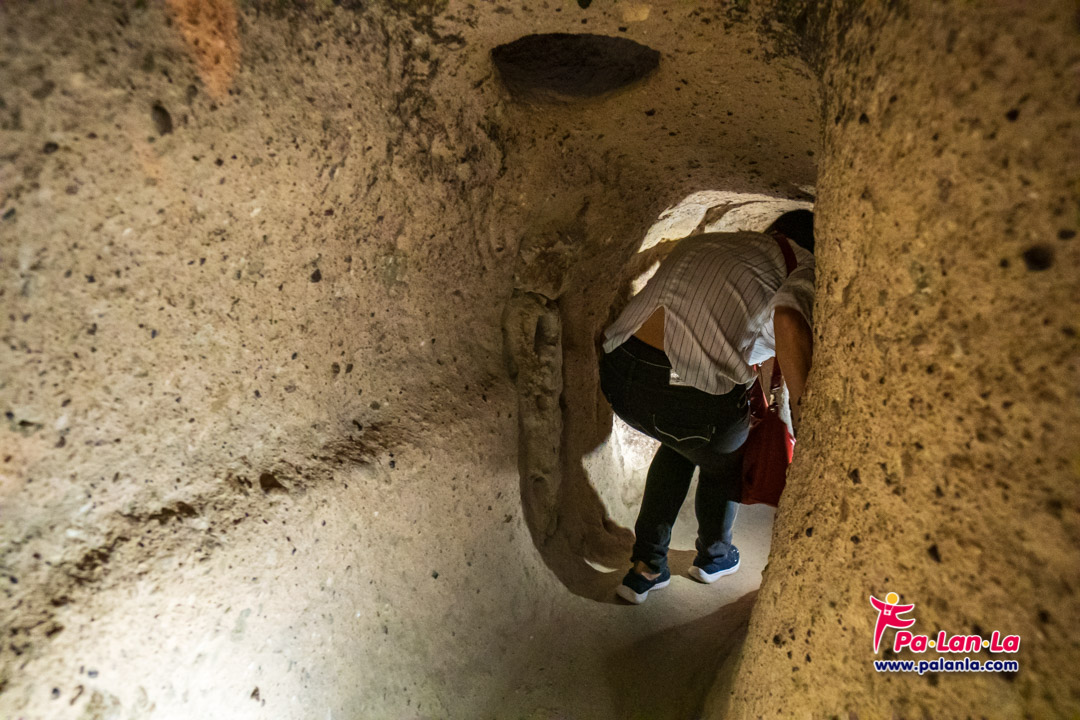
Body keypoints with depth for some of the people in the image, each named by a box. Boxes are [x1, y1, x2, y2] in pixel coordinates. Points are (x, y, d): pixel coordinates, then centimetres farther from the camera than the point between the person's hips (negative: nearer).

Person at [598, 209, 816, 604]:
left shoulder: (701, 242, 24)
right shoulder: (807, 271, 5)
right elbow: (789, 320, -18)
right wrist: (803, 413, -11)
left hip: (617, 369, 6)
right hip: (690, 396, -6)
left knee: (681, 443, 36)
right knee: (722, 463, 29)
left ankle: (646, 566, 39)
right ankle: (714, 556, 56)